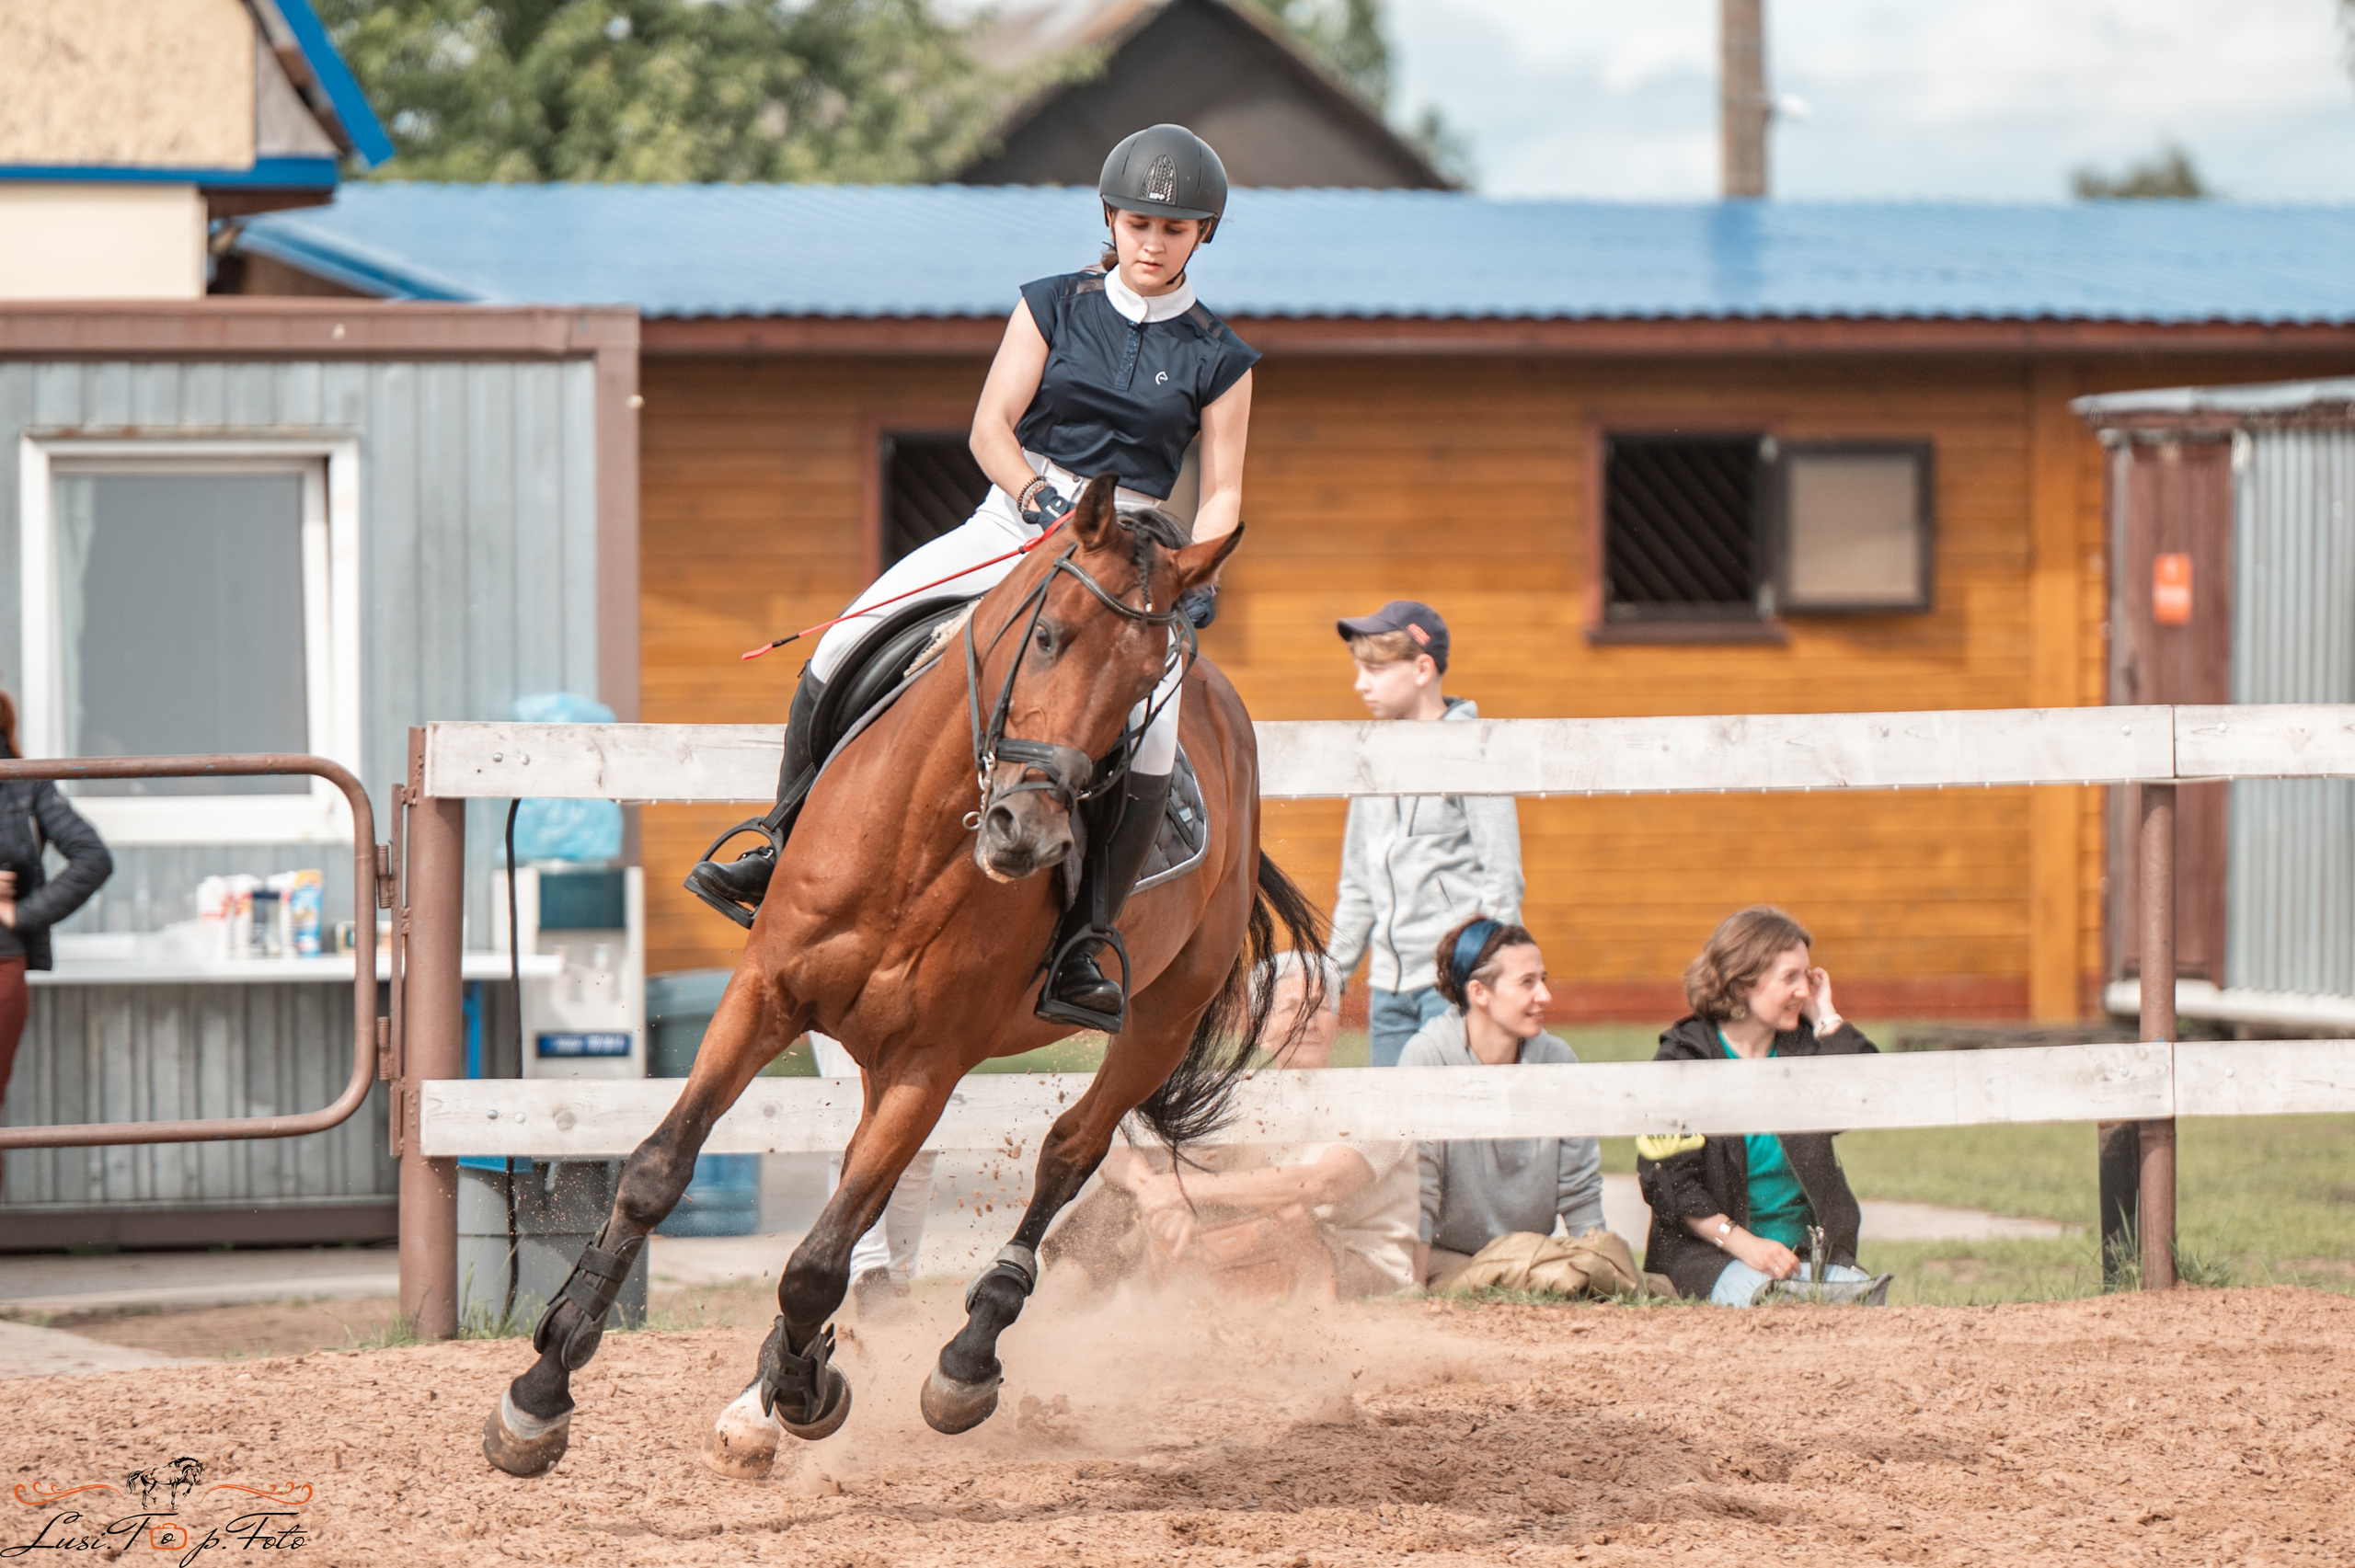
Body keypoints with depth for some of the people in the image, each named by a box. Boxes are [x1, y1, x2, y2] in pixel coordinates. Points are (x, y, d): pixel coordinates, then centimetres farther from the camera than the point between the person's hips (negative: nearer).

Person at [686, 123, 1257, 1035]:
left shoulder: (1217, 359, 4)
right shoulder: (1054, 308, 6)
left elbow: (1221, 492, 3)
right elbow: (991, 428, 0)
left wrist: (1196, 573, -16)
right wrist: (1039, 497, -19)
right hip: (1011, 523, 2)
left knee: (1151, 728, -29)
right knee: (847, 643, -15)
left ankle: (1081, 950, -24)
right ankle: (788, 844, 2)